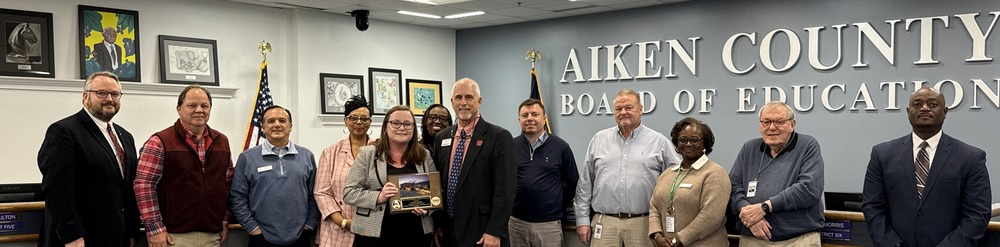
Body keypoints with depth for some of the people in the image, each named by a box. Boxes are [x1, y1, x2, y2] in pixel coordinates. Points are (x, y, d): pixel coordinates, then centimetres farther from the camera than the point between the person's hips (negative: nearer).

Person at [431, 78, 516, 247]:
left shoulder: (499, 137, -8)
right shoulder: (441, 138, 10)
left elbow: (505, 188, -13)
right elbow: (437, 183, 13)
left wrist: (495, 232, -17)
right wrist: (436, 224, 7)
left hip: (481, 232, -5)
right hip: (447, 231, 5)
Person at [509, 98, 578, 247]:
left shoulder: (560, 147, -2)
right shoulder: (511, 146, 1)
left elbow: (572, 182, 7)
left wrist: (559, 206, 10)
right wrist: (509, 204, 9)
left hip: (549, 224, -1)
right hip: (516, 222, 2)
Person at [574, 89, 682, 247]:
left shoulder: (659, 142, 5)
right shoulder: (599, 140, 10)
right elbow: (585, 183, 11)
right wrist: (583, 219, 6)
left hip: (644, 223, -1)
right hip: (604, 222, 1)